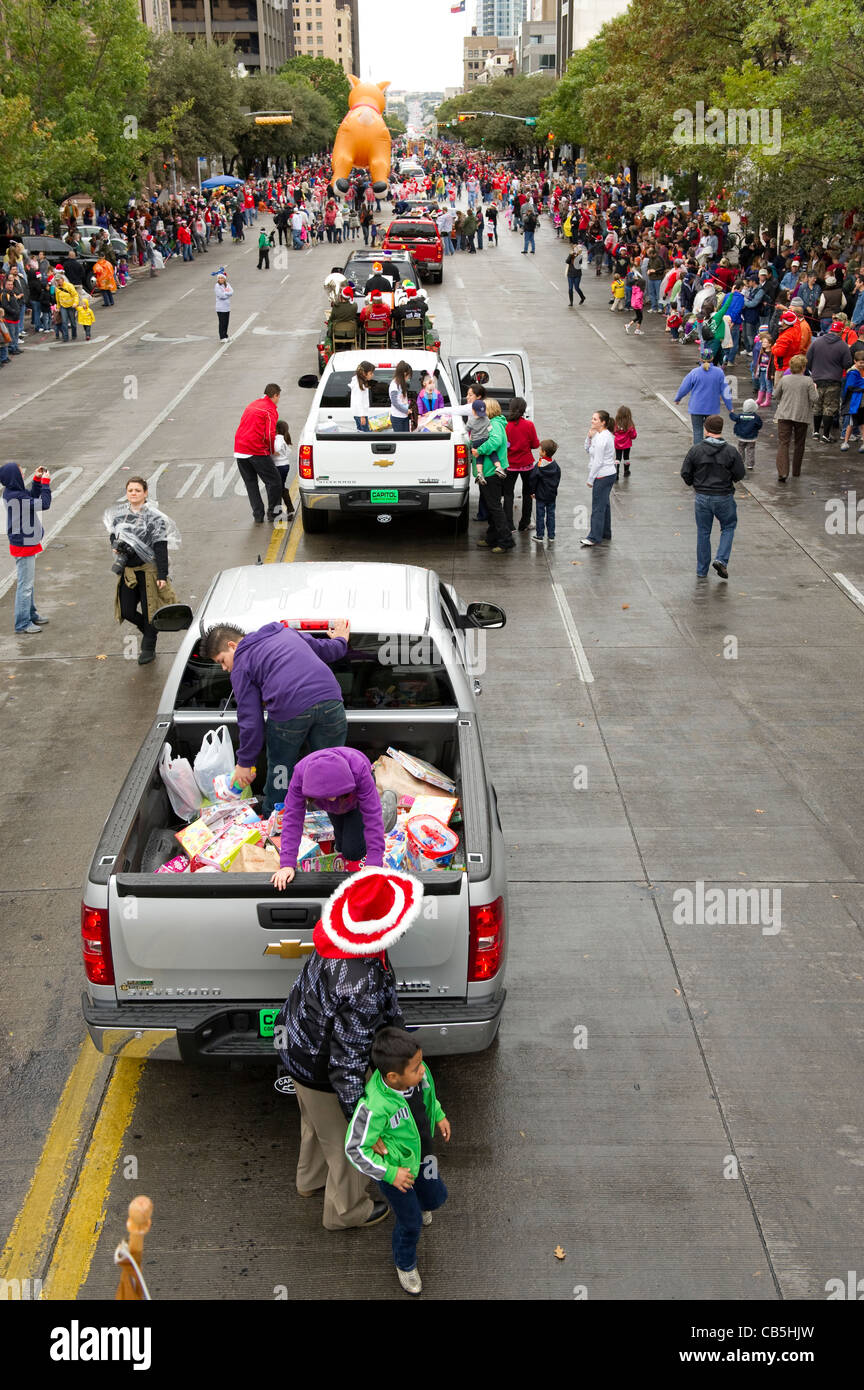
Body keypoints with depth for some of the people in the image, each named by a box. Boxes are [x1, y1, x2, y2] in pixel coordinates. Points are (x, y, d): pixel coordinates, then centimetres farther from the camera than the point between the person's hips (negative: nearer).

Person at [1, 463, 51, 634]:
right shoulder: (16, 498, -26)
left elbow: (33, 496, 17)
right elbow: (44, 503, -24)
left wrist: (37, 479, 5)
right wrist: (45, 482, -15)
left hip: (26, 543, 10)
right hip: (24, 546, -10)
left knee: (29, 582, 22)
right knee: (25, 585, -2)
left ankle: (31, 615, 36)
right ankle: (22, 625, 4)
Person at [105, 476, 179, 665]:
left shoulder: (154, 517, -10)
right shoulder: (119, 514, 4)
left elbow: (161, 548, -12)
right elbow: (112, 534, 23)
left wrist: (162, 575, -16)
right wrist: (115, 546, -1)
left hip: (148, 570, -5)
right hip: (127, 570, 5)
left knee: (149, 610, 4)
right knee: (127, 612, 5)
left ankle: (148, 648, 19)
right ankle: (148, 630, 33)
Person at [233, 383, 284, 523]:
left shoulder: (251, 406, 20)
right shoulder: (270, 410, -6)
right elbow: (270, 435, -16)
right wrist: (272, 451, 2)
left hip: (240, 451, 8)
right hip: (257, 452, -8)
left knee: (251, 484, 14)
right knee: (274, 482, 5)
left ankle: (258, 516, 15)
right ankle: (273, 513, 11)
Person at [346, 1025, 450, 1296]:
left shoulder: (418, 1074, -24)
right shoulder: (374, 1106, -42)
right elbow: (355, 1149, -29)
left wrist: (439, 1115, 1)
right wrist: (390, 1174, -24)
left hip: (420, 1156, 6)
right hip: (394, 1167, -6)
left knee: (435, 1197, 28)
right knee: (410, 1223, 14)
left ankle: (418, 1203, 64)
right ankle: (405, 1264, 46)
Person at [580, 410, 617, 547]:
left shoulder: (602, 438, -20)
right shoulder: (605, 435, 11)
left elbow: (598, 461, -21)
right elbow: (588, 450, 16)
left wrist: (590, 479, -14)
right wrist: (589, 437, -1)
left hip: (602, 476, -10)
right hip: (609, 474, 10)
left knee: (597, 507, -5)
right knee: (604, 505, 18)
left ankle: (594, 537, -1)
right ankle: (605, 533, 28)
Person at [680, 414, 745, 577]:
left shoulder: (695, 450, -8)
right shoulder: (731, 451, -10)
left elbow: (685, 473, -3)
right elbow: (740, 475, -5)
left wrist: (693, 484, 17)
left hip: (702, 497, 1)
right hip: (724, 497, -1)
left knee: (703, 532, 12)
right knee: (728, 527, 19)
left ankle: (701, 570, 18)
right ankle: (721, 559, 1)